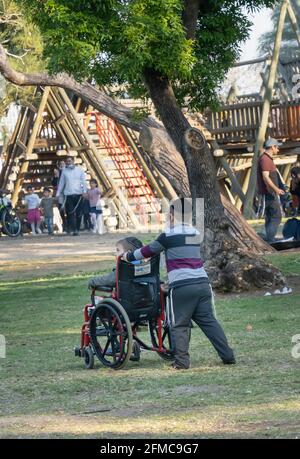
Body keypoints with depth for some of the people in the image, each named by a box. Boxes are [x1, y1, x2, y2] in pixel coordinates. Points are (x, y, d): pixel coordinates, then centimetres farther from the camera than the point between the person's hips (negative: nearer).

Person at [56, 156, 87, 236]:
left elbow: (84, 181, 4)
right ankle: (74, 229, -14)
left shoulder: (79, 169, 8)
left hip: (79, 194, 0)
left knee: (78, 213, 0)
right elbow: (61, 183, 16)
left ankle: (76, 229, 8)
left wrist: (84, 190, -10)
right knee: (70, 213, -10)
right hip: (68, 194, 0)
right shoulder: (64, 171, 11)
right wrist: (58, 193, 12)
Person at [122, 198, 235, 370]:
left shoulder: (169, 235, -2)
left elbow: (150, 250, 9)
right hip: (202, 283, 5)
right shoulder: (196, 233, 17)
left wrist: (129, 256, 25)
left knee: (180, 325, 5)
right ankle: (228, 356, 4)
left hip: (181, 286, -5)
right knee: (209, 321, 8)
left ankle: (182, 361, 0)